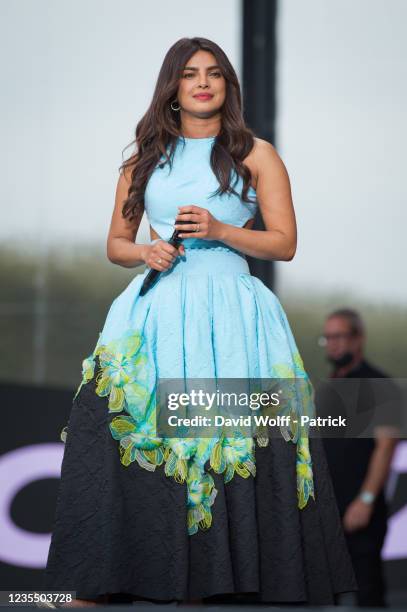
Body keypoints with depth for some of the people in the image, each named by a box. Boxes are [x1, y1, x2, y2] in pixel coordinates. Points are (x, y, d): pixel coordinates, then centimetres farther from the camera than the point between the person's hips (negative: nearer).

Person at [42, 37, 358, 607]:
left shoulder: (256, 154, 8)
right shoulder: (145, 159, 16)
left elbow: (285, 243, 3)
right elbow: (116, 243, 20)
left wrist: (221, 231, -11)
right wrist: (145, 252, -2)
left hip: (232, 314, -2)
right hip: (155, 313, 2)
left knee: (224, 443, -10)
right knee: (117, 439, -10)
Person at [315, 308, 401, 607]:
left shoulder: (379, 386, -5)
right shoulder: (326, 390, 18)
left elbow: (386, 445, -12)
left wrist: (366, 500, -19)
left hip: (360, 507, -7)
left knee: (368, 589, -8)